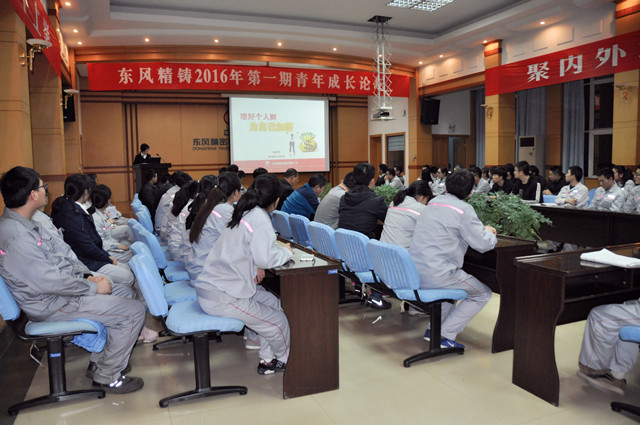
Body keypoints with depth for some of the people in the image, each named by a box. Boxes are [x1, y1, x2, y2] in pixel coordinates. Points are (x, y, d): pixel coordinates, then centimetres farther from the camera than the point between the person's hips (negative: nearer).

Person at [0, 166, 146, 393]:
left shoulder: (24, 225, 7)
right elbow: (50, 282, -27)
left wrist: (86, 276, 6)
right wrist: (93, 287, -15)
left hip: (61, 287, 11)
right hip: (51, 305, -11)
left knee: (125, 293, 19)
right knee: (134, 311, -14)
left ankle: (102, 357, 25)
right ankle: (107, 376, 4)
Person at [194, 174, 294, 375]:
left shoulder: (244, 214, 11)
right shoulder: (259, 218, -16)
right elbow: (266, 259, -24)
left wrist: (256, 266, 3)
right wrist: (285, 251, -4)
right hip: (220, 296, -10)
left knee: (273, 302, 17)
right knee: (278, 323, -2)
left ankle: (267, 360, 24)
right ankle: (285, 360, 26)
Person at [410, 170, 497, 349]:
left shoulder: (433, 202, 12)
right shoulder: (464, 210, -11)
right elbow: (484, 244, -10)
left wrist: (482, 230, 24)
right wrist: (489, 232, 14)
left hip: (414, 272, 8)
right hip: (436, 275, -8)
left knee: (454, 279, 34)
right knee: (483, 294, 11)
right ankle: (446, 336, 6)